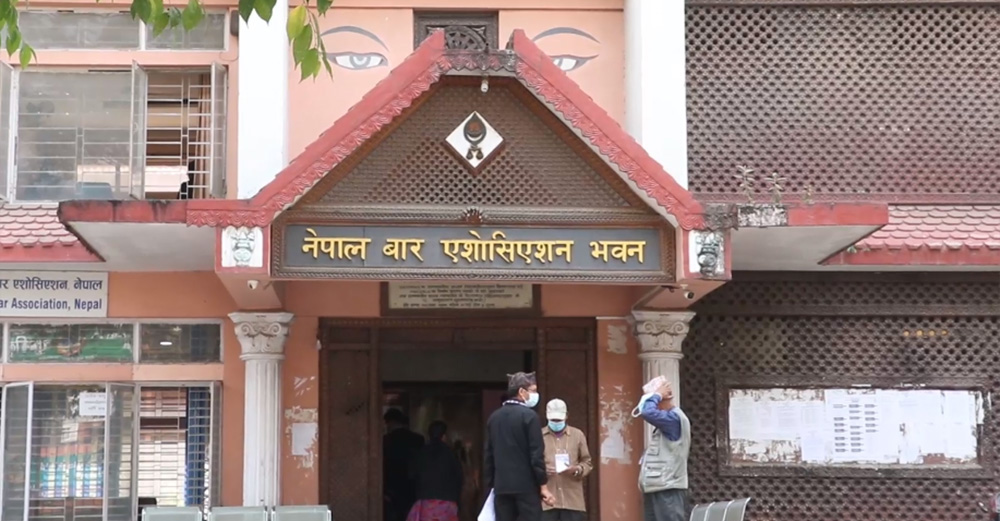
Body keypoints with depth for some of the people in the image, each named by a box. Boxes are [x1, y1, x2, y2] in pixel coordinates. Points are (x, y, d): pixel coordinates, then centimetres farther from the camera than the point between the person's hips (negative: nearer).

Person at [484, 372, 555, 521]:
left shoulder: (494, 417, 11)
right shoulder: (529, 415, -8)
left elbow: (489, 454, 13)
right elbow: (536, 454, -11)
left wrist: (490, 484, 17)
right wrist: (543, 485, -8)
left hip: (501, 486, 6)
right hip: (526, 486, -6)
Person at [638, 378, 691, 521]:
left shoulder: (674, 418, -13)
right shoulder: (668, 420, 18)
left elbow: (648, 412, -28)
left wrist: (656, 395, -12)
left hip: (668, 489, -10)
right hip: (657, 488, 10)